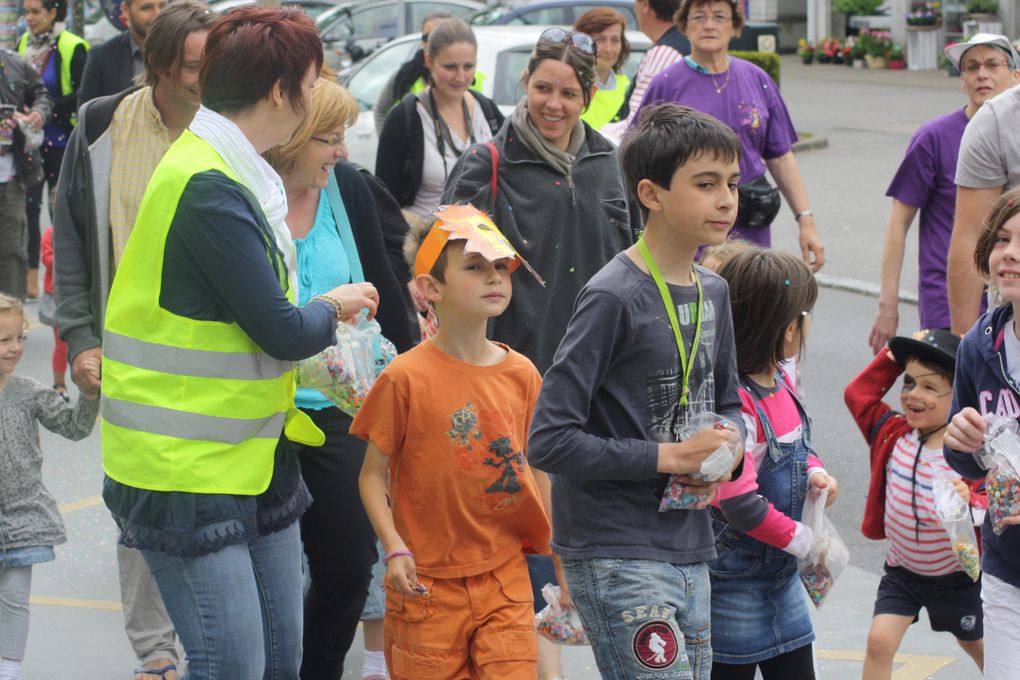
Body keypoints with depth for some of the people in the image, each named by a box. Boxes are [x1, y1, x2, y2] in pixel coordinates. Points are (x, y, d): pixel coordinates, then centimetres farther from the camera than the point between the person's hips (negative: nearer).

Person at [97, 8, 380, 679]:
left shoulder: (237, 174, 11)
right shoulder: (209, 187, -21)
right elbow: (282, 332, -20)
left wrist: (322, 313, 1)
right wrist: (332, 308, -1)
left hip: (257, 455, 10)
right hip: (189, 472, -10)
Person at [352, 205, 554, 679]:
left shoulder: (522, 374, 3)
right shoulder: (407, 377, -9)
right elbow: (373, 475, -4)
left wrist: (552, 550, 14)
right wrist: (394, 548, -15)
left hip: (505, 576, 3)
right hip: (428, 583, -3)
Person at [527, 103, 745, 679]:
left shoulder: (713, 292, 9)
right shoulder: (613, 298, -15)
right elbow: (549, 441, -18)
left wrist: (722, 454, 0)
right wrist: (667, 457, -17)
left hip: (690, 550, 8)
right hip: (617, 556, -8)